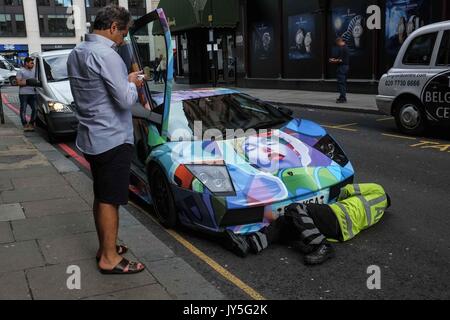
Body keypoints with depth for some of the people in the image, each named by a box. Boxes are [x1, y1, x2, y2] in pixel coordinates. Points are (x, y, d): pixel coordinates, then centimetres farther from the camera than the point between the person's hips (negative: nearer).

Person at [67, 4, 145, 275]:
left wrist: (126, 83, 12)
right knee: (110, 200, -2)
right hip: (112, 139, -9)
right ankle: (109, 259, 7)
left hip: (90, 138, 9)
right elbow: (126, 100, -21)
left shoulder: (76, 53, 12)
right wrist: (132, 83, -1)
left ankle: (105, 247, 28)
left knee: (101, 197, 17)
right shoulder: (106, 55, -19)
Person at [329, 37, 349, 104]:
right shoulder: (346, 48, 16)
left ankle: (342, 98, -8)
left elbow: (340, 60, -20)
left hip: (342, 67, -10)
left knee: (341, 83, -8)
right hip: (346, 66, 10)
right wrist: (335, 59, 19)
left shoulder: (341, 49, -16)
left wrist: (333, 61, -5)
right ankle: (343, 97, 20)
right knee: (344, 82, 14)